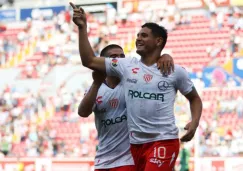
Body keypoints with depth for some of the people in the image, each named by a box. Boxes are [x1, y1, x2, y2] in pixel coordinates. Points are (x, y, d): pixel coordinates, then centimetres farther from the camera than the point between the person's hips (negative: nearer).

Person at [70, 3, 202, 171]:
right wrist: (82, 27, -1)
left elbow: (194, 98, 14)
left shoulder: (175, 71, 2)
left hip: (164, 141, -4)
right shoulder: (125, 66, 7)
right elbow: (89, 61, 5)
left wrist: (194, 122, -5)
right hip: (136, 143, 4)